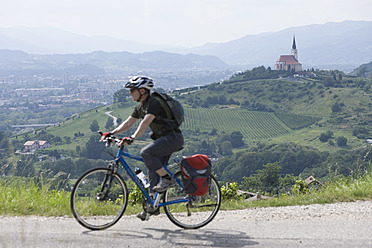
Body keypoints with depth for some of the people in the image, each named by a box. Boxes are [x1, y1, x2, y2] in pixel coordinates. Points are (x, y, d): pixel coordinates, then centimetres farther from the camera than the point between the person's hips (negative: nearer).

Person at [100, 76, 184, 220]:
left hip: (173, 138, -10)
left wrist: (132, 138, -43)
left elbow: (145, 123, -32)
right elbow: (128, 123, 13)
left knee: (146, 153, -27)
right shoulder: (140, 107, 11)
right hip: (162, 139, 10)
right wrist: (111, 133, 1)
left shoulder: (154, 102, -19)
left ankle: (167, 179, -13)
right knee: (153, 172, 6)